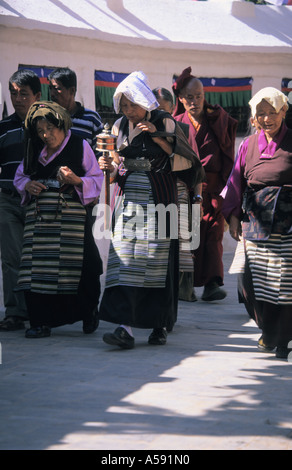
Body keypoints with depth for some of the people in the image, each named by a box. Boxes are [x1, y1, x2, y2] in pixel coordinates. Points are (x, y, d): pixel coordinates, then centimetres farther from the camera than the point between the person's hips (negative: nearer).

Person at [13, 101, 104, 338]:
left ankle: (88, 313, 16)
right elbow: (19, 176, 22)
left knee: (76, 264, -6)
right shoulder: (35, 150, 13)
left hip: (71, 216, -3)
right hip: (39, 216, 4)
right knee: (38, 267, -6)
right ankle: (41, 322, -2)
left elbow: (98, 180, 1)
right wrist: (27, 185, 0)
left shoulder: (80, 146, 2)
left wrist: (76, 180, -17)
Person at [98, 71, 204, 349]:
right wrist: (110, 167, -5)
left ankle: (160, 325, 9)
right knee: (124, 258, -8)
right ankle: (125, 328, -14)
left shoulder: (164, 123, -3)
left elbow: (183, 161, -6)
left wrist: (157, 136, -14)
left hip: (158, 200, -4)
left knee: (157, 258, -4)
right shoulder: (120, 126, 10)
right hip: (128, 199, 4)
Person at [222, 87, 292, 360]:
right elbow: (236, 181, 15)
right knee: (254, 281, 0)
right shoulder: (249, 145, 11)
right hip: (255, 222, 3)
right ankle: (268, 330, 22)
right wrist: (233, 215, 9)